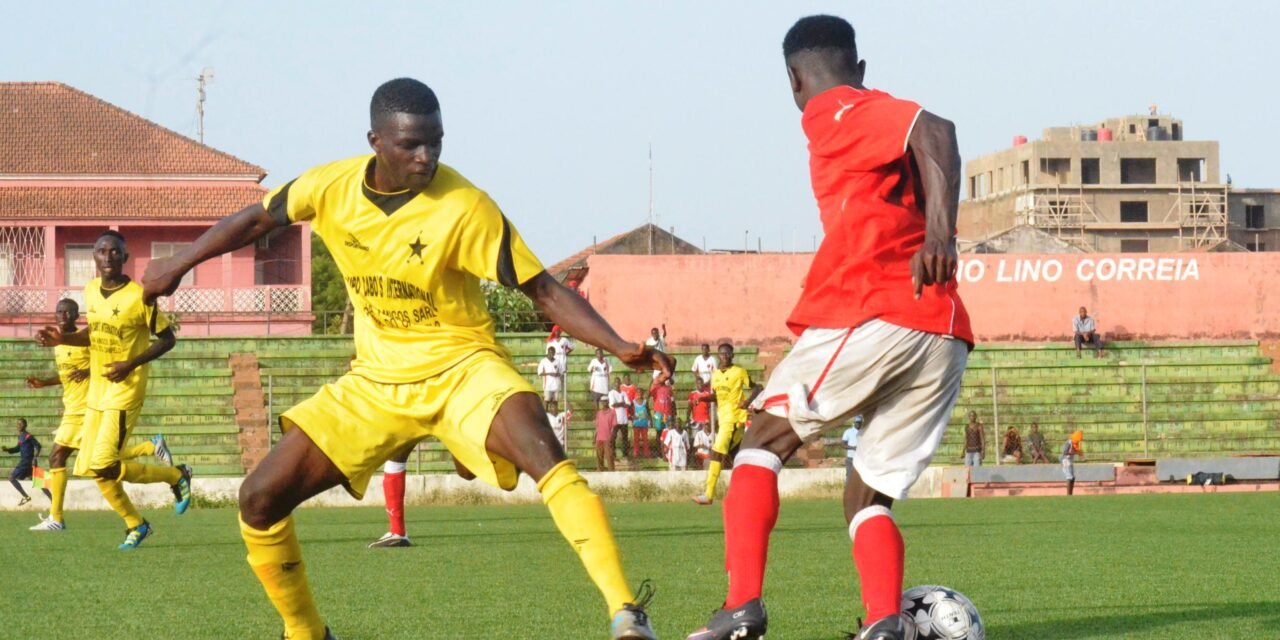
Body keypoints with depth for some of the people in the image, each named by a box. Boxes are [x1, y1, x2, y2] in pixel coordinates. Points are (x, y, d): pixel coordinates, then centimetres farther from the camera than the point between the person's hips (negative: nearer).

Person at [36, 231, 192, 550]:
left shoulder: (139, 297, -16)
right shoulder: (91, 290, 4)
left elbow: (167, 339, -10)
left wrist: (131, 365, -19)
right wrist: (64, 339, 2)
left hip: (125, 392, -7)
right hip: (97, 392, 7)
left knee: (104, 466, -15)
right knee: (90, 468, 6)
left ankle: (176, 475, 7)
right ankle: (136, 524, 25)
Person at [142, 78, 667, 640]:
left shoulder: (465, 208, -18)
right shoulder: (332, 187, -7)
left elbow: (545, 292, -15)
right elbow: (257, 219, 14)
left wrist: (620, 347, -28)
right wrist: (179, 264, 19)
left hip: (460, 366, -4)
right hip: (376, 380, 5)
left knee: (541, 450, -35)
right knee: (260, 499, -4)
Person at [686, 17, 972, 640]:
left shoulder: (839, 116, 2)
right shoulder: (876, 117, 27)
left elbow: (936, 133, -16)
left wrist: (939, 230, -28)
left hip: (871, 315, -7)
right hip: (946, 340, 7)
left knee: (762, 442, 7)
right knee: (867, 495, 12)